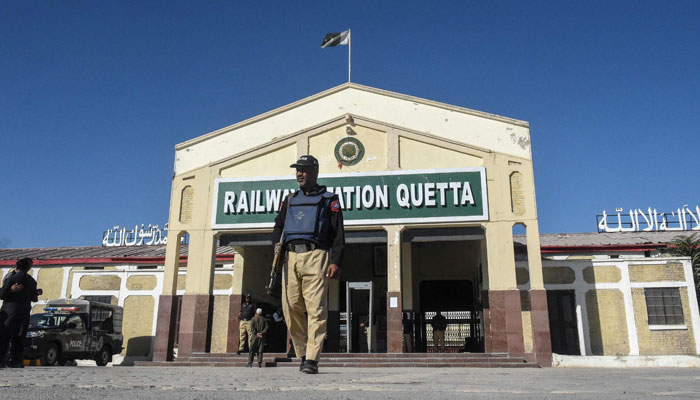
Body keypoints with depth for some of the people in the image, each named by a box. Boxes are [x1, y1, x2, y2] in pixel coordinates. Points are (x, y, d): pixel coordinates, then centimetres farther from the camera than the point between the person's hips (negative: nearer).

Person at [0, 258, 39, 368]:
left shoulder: (11, 279, -8)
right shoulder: (32, 281, 6)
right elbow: (34, 298, 15)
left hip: (10, 310, -4)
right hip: (25, 312, 4)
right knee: (19, 338, 9)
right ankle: (17, 361, 7)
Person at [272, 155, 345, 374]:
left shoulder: (329, 199, 11)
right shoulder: (290, 200, 25)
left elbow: (338, 234, 5)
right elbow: (278, 226, 26)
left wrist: (335, 262, -7)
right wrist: (276, 244, 4)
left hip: (316, 257, -4)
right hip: (290, 257, 5)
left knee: (316, 309, -10)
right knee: (291, 308, 0)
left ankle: (312, 360, -8)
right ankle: (303, 354, 14)